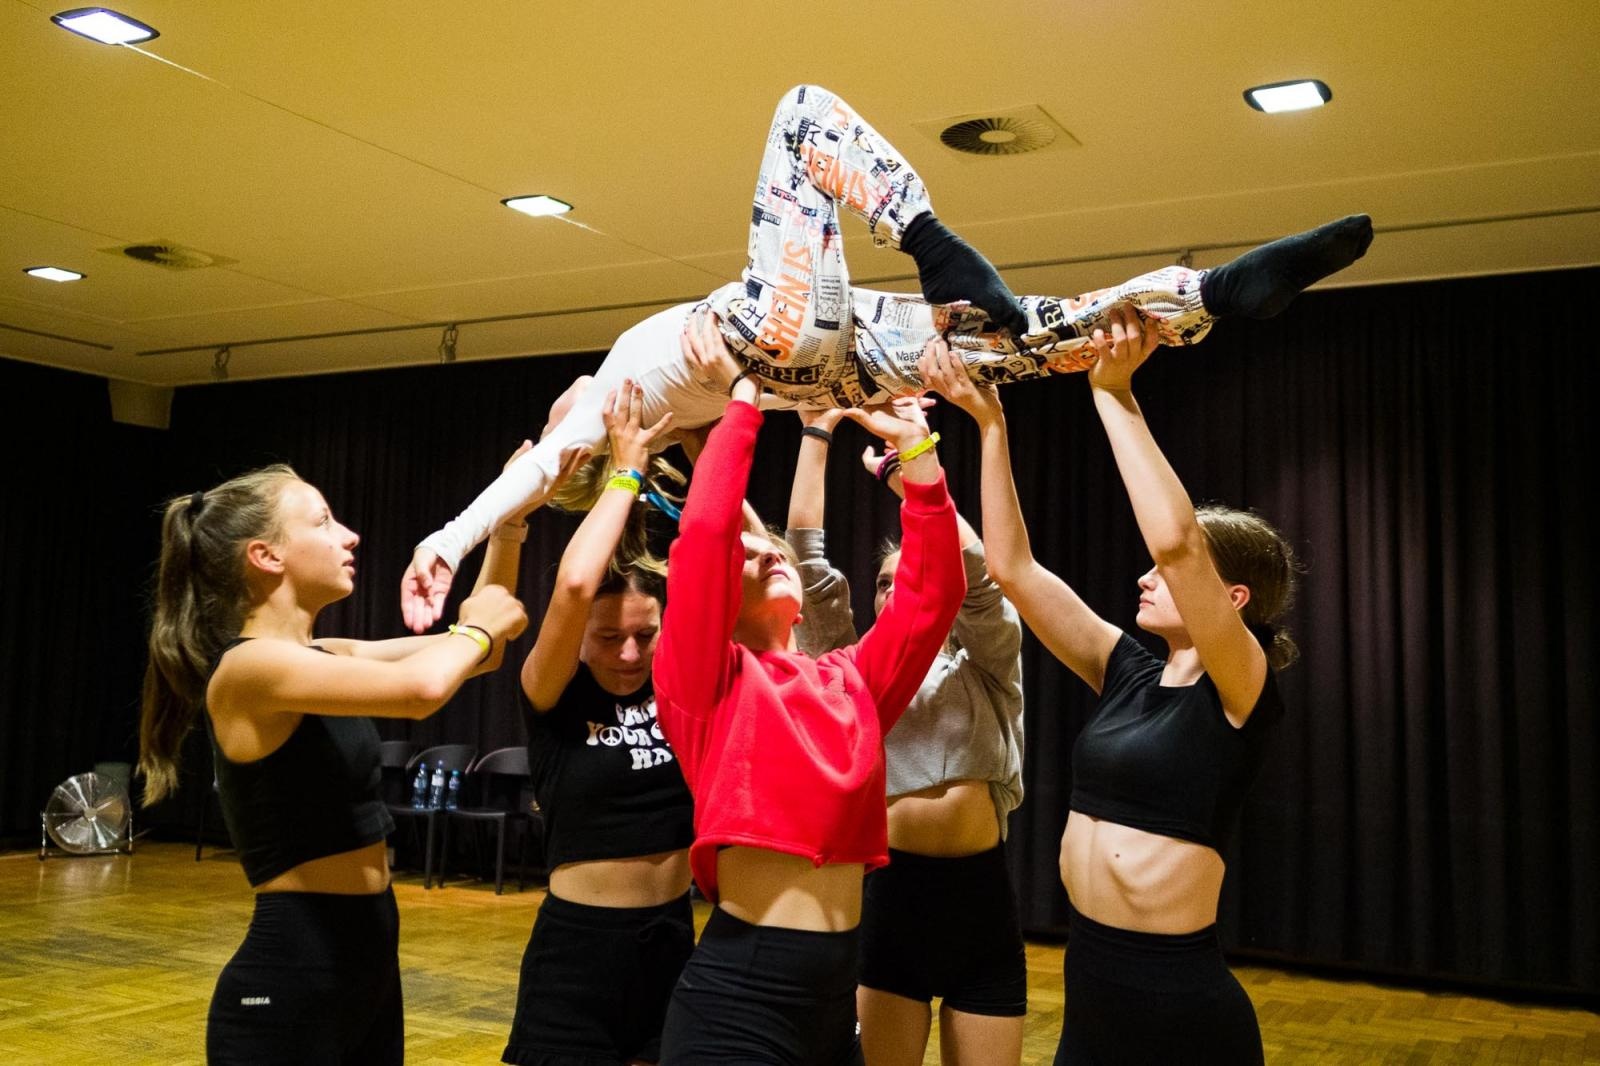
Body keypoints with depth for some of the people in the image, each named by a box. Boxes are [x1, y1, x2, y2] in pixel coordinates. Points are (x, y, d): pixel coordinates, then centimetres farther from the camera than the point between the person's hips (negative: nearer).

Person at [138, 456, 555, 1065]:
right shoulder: (248, 668, -18)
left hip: (367, 962, 9)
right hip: (291, 981, -9)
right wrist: (476, 628, -12)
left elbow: (481, 653, 13)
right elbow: (420, 688, -33)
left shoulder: (325, 659, 9)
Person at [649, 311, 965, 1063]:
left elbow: (931, 592, 4)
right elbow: (704, 531, -15)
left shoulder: (849, 679, 12)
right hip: (737, 991, -6)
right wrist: (742, 397, -7)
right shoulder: (707, 680, -3)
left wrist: (914, 449, 0)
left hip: (837, 988, 6)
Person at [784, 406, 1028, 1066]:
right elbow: (808, 554, 0)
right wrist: (816, 433, -2)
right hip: (888, 895, 1)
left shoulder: (986, 663, 4)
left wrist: (904, 464, -10)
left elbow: (971, 565, -14)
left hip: (978, 901, -1)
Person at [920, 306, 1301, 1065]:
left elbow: (1174, 538, -29)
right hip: (1088, 983, 7)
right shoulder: (1128, 672, 5)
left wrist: (1114, 393, -25)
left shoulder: (1242, 692, -12)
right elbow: (1011, 566, 2)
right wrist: (989, 424, -4)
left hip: (1180, 1002, -6)